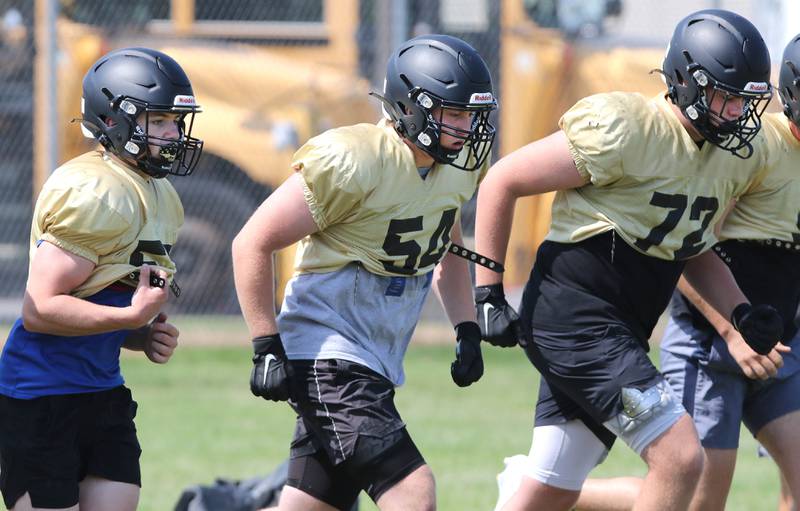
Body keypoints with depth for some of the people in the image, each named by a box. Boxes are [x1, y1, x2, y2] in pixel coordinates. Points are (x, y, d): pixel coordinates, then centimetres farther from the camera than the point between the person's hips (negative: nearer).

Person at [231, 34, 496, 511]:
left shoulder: (458, 164, 5)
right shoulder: (353, 162, -20)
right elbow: (254, 244, -15)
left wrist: (468, 330, 14)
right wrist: (267, 348, -17)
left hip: (375, 364, 9)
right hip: (328, 356, -9)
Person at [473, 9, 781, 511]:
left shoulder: (740, 158, 8)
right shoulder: (625, 130, -17)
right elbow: (503, 181, -10)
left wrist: (741, 313, 4)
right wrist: (489, 295, -10)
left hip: (619, 332, 9)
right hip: (574, 314, -9)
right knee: (681, 457, -15)